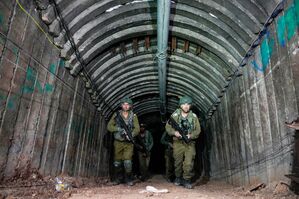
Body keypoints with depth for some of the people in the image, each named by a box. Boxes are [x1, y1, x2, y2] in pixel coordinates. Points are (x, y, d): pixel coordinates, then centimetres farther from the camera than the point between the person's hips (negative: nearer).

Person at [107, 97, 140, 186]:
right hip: (118, 142, 2)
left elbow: (137, 128, -5)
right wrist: (119, 129, -18)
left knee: (127, 161, -10)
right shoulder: (116, 115, 3)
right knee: (117, 162, 8)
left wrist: (131, 134, -24)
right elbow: (109, 126, -2)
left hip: (128, 143, -1)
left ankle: (129, 179, 7)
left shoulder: (133, 116, 1)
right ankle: (118, 179, 28)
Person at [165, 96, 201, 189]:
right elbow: (168, 127, 1)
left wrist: (191, 135, -15)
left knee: (189, 162, -8)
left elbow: (198, 130, 3)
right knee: (178, 162, 10)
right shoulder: (175, 115, -1)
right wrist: (174, 132, -17)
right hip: (178, 142, 0)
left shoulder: (194, 116, 2)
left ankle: (187, 180, 9)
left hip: (190, 143, 0)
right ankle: (178, 178, 32)